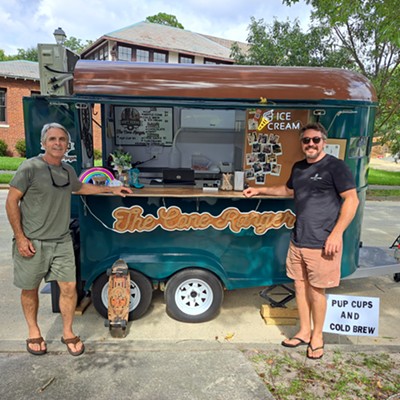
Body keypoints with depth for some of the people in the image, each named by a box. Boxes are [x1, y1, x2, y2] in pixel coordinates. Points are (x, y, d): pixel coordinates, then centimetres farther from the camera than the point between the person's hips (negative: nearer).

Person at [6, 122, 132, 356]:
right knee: (30, 289, 13)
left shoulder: (68, 170, 7)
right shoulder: (30, 167, -11)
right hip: (32, 242, -4)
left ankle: (68, 333, 25)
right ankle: (33, 332, 36)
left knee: (69, 287, 5)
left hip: (62, 242, 5)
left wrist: (111, 189, 26)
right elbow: (12, 201, -9)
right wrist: (20, 238, -12)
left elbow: (81, 188, 28)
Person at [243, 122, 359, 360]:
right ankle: (304, 332, 31)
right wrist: (260, 190, 26)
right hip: (298, 241, 7)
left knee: (316, 289, 4)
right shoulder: (298, 168, 13)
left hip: (321, 243, -7)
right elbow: (288, 190, 30)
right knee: (300, 285, 14)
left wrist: (337, 233, -18)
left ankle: (317, 336, 26)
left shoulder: (336, 166, -8)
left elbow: (352, 200, -12)